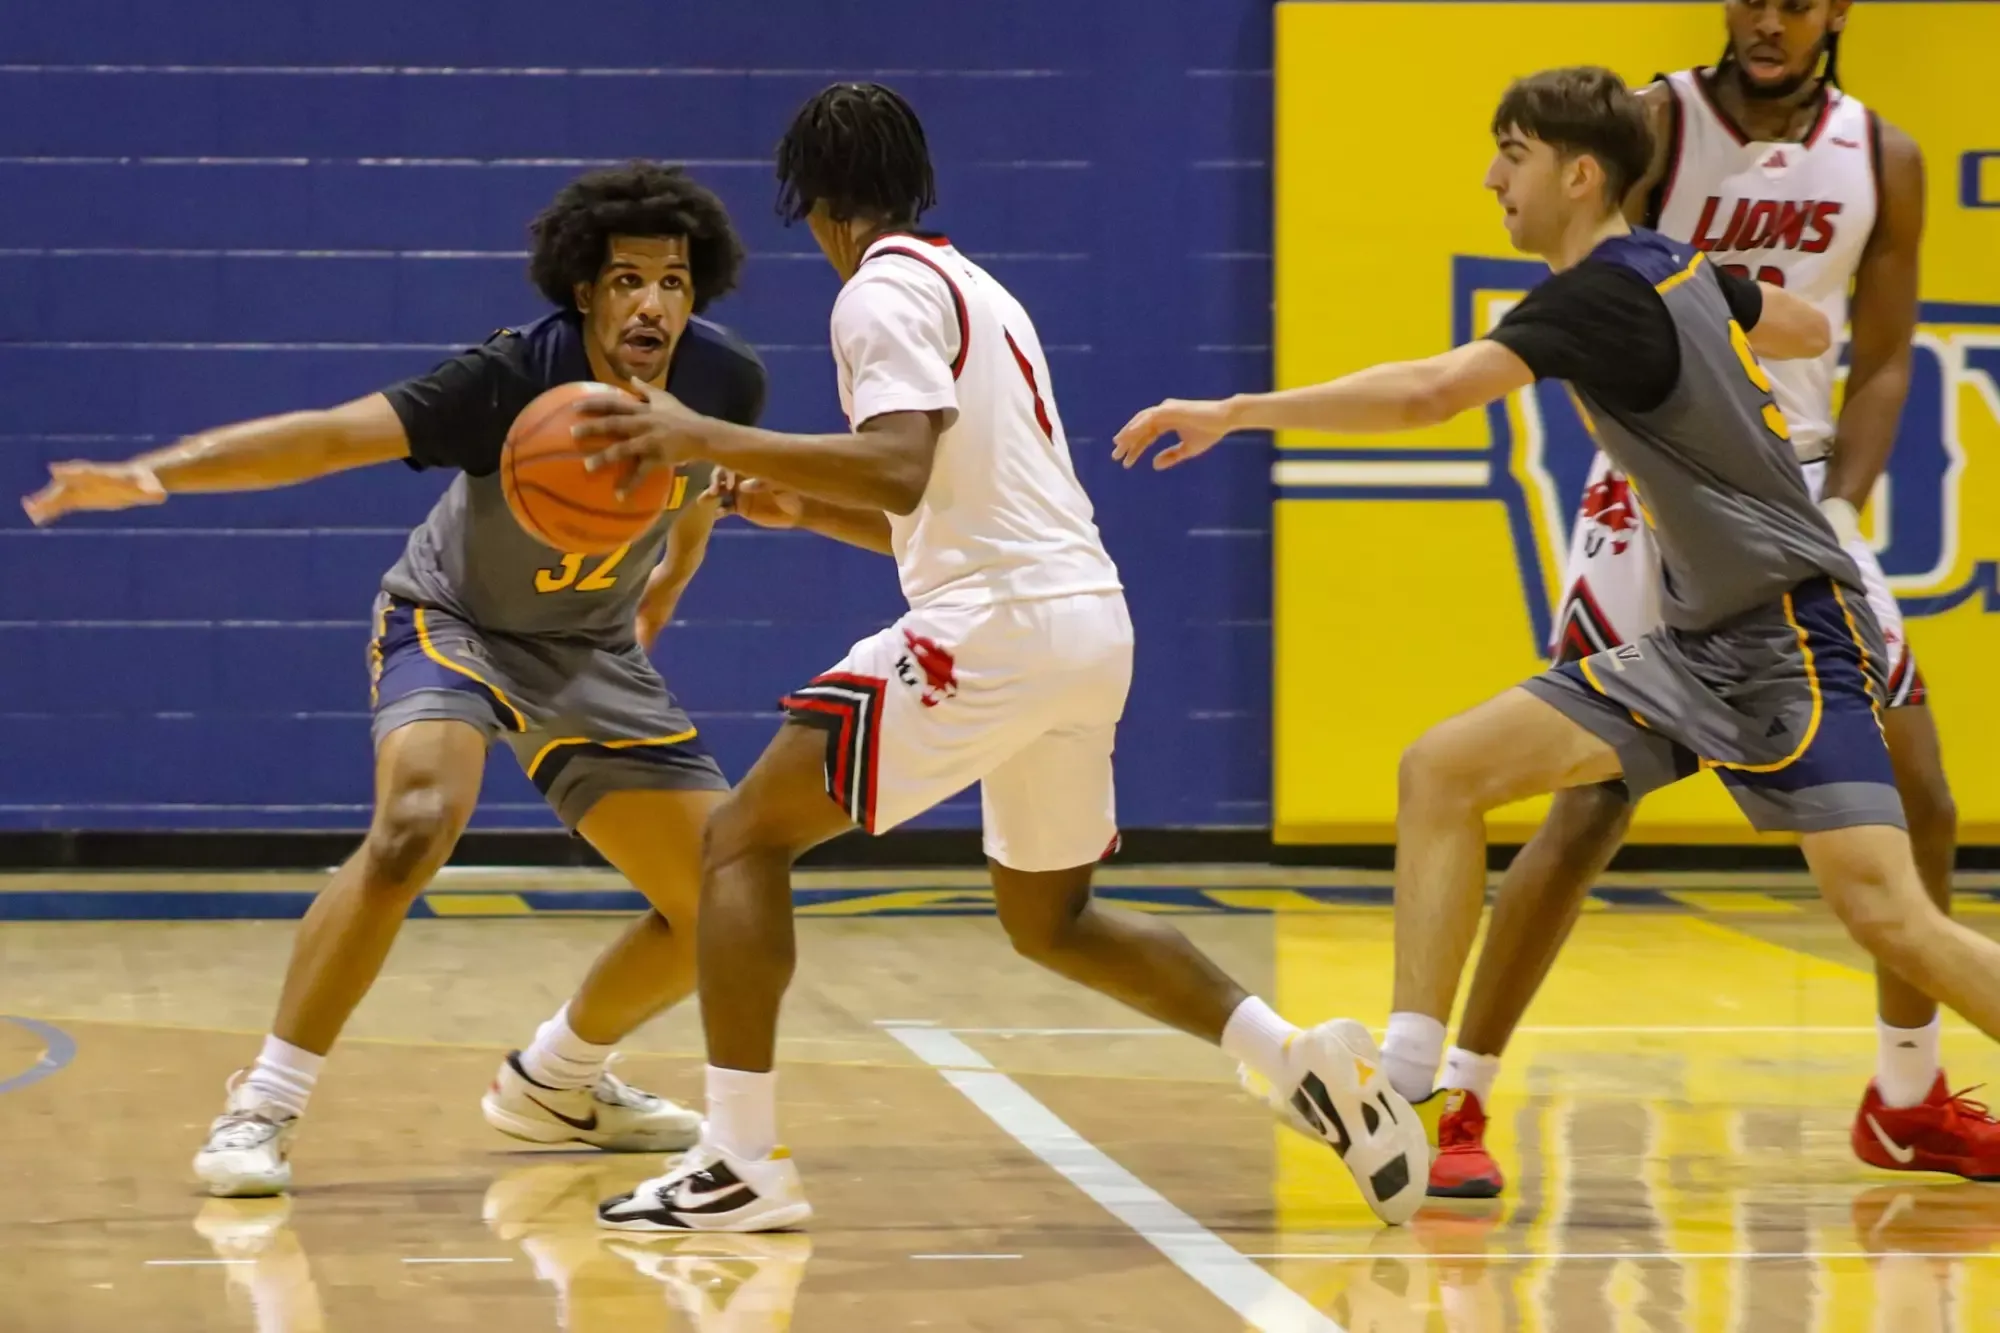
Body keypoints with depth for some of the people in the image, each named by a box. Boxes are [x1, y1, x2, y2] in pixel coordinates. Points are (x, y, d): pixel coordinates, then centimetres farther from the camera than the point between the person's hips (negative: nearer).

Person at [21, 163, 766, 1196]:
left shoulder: (725, 380, -17)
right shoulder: (515, 378, -31)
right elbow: (332, 434, -42)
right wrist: (155, 471, -56)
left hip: (590, 652, 5)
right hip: (453, 622, -5)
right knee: (416, 825, -34)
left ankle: (553, 1082, 26)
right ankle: (262, 1110, -22)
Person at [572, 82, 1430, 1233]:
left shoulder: (886, 289, -5)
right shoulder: (977, 290, 24)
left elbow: (904, 468, -21)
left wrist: (712, 440, -19)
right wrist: (802, 508, 33)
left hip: (996, 625, -9)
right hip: (1091, 619, 9)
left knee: (745, 837, -1)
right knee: (1051, 921, 25)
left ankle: (741, 1162, -9)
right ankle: (1307, 1060, 10)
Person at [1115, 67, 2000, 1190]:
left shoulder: (1603, 294, -18)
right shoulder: (1678, 269, 8)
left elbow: (1430, 392, -32)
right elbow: (1811, 329, 28)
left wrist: (1234, 413, -29)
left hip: (1795, 638, -9)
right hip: (1701, 644, 9)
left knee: (1888, 918, -18)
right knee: (1444, 770, -2)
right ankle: (1408, 1079, -4)